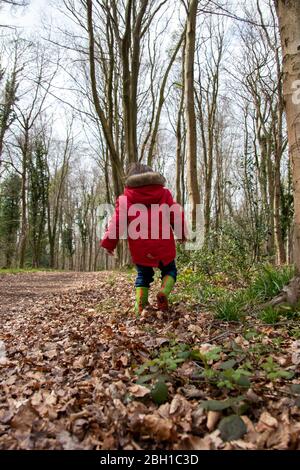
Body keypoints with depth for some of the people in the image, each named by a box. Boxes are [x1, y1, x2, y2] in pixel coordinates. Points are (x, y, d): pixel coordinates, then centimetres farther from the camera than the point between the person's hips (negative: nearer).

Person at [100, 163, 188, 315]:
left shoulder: (126, 197, 3)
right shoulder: (164, 193, 8)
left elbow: (117, 222, -1)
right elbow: (176, 215, 8)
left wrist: (108, 243, 7)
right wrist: (182, 234, 23)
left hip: (140, 249, 0)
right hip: (163, 246, 0)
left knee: (143, 275, 17)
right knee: (169, 270, 19)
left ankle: (140, 305, 0)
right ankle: (164, 292, -8)